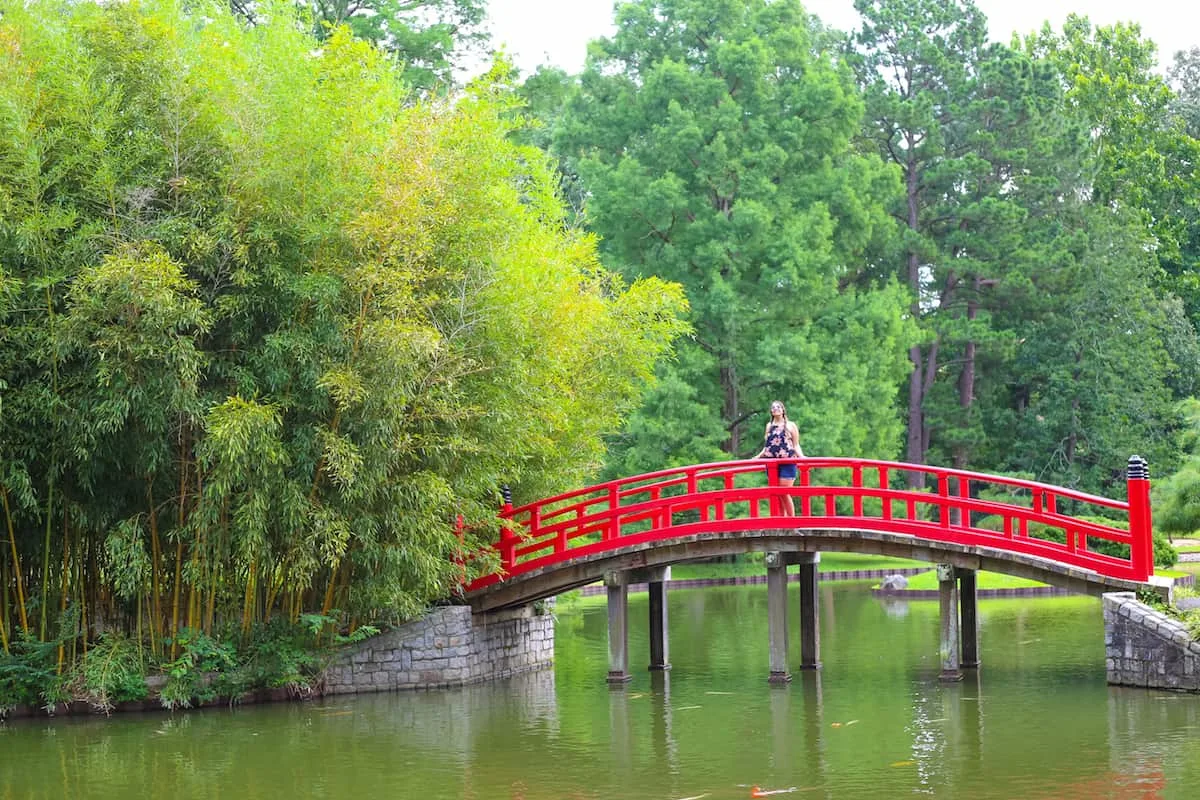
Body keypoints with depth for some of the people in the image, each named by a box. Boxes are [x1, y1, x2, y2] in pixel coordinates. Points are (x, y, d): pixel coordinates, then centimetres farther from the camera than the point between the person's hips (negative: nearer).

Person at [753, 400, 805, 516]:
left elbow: (796, 445, 5)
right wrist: (758, 457, 13)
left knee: (785, 493, -11)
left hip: (787, 463, -4)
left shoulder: (790, 425, 6)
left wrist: (801, 456, -12)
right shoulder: (769, 426, 15)